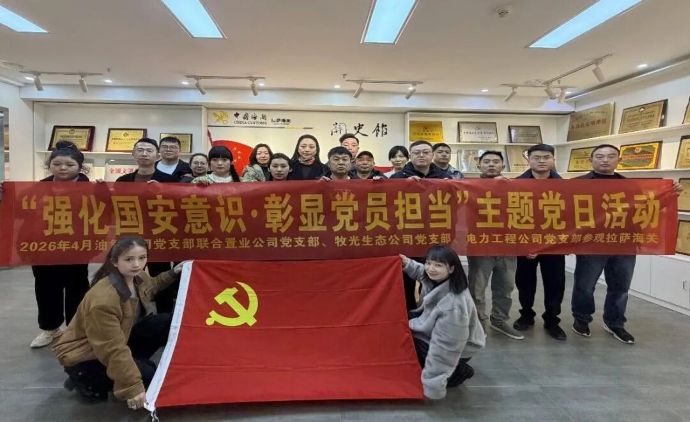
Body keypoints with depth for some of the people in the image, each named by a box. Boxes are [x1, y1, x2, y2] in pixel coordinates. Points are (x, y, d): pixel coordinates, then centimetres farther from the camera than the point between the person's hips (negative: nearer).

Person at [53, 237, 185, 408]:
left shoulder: (138, 277, -9)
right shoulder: (102, 300, -35)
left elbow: (150, 286, 20)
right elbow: (113, 350, -33)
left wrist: (173, 273, 12)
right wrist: (133, 387, -32)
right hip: (84, 354, -8)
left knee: (167, 323, -8)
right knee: (148, 376, -21)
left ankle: (136, 363, 7)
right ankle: (86, 380, 0)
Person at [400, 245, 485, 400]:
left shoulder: (453, 306, -40)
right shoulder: (434, 280, -15)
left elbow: (443, 348, -36)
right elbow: (422, 272, 13)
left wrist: (432, 386, -30)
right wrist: (407, 264, -3)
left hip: (458, 349, -9)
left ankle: (458, 372, 4)